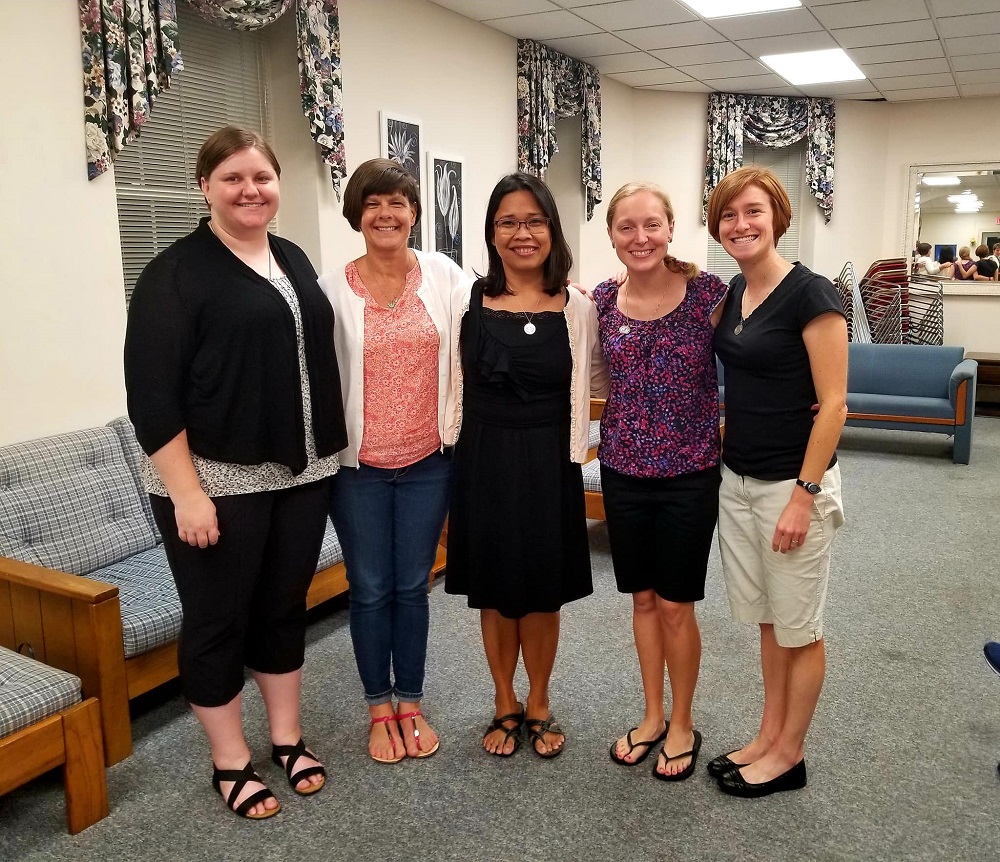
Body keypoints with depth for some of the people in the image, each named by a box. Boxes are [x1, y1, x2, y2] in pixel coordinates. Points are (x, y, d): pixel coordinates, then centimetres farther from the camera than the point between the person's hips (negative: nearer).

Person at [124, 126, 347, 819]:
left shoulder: (294, 261, 11)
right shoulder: (177, 272, -9)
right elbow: (153, 395, -14)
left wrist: (330, 454, 14)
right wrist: (186, 492, -18)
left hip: (301, 474, 6)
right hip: (218, 482, -6)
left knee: (285, 608, 16)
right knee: (218, 619, 7)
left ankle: (288, 738, 33)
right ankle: (230, 762, 26)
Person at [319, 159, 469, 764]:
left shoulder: (444, 275, 0)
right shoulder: (333, 290, -4)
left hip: (427, 460, 1)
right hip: (358, 463, -1)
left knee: (412, 586, 12)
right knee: (370, 589, 10)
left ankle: (410, 702, 31)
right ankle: (379, 708, 30)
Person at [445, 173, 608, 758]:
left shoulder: (578, 309, -2)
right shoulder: (468, 302, -3)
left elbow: (599, 379, 10)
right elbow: (450, 380, 7)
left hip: (549, 463, 0)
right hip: (484, 462, 0)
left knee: (544, 591, 11)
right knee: (495, 589, 12)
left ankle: (538, 705, 33)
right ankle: (506, 705, 33)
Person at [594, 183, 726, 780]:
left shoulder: (708, 293, -10)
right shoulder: (601, 301, 0)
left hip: (689, 473, -3)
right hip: (623, 470, 3)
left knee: (675, 604, 7)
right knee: (642, 597, 15)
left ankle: (682, 725, 30)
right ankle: (652, 715, 35)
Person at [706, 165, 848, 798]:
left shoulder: (810, 294, -15)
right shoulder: (733, 292, 7)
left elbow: (833, 403, -17)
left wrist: (803, 496, -19)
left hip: (794, 484, -7)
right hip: (738, 479, 7)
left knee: (797, 627, 9)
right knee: (766, 619, 18)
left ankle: (788, 755, 26)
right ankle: (768, 737, 34)